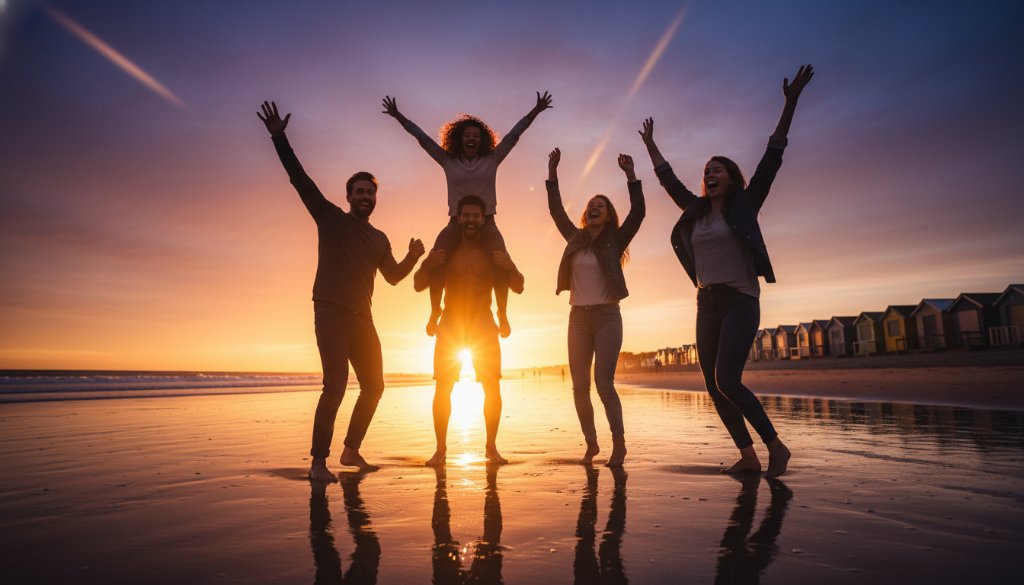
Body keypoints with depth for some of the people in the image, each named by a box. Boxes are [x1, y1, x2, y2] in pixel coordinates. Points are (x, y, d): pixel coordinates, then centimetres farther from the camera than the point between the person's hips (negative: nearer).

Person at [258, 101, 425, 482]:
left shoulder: (379, 239, 16)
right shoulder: (331, 218, 2)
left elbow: (393, 276, 22)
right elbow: (300, 180, -7)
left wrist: (413, 257, 6)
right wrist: (279, 138, -15)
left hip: (362, 318, 6)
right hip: (331, 311, -6)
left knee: (373, 385, 10)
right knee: (335, 385, -16)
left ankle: (351, 450, 25)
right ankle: (318, 462, -9)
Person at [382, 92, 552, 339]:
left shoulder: (492, 159, 7)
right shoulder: (448, 161, 8)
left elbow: (514, 134, 4)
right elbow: (422, 137, 9)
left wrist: (535, 111, 1)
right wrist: (398, 116, 10)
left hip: (486, 223, 0)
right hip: (456, 224, 1)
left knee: (501, 265, -23)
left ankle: (502, 313, -11)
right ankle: (435, 311, -11)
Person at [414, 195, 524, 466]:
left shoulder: (494, 252, 1)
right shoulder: (445, 249, 1)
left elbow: (518, 288, -3)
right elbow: (418, 286, -1)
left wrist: (510, 267, -23)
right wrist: (427, 265, -21)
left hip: (483, 324, 0)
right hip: (450, 324, 0)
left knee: (493, 388, -2)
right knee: (442, 388, -4)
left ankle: (492, 447, 11)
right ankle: (441, 449, 6)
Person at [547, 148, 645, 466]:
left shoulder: (615, 241, 1)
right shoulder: (576, 238, 10)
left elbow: (638, 212, -10)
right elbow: (556, 209, 15)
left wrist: (630, 174, -16)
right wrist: (552, 171, 12)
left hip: (607, 317, -4)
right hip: (578, 318, 4)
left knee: (604, 384, -10)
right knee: (580, 386, 2)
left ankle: (619, 443, 4)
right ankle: (591, 443, 15)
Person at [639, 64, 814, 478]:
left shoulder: (745, 206, 2)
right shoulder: (696, 211, 13)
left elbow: (772, 158, -4)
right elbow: (668, 179, 25)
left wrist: (790, 103, -9)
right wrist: (650, 145, 33)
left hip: (740, 301, -6)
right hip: (707, 305, 6)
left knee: (727, 382, -18)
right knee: (714, 387, 2)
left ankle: (776, 446, -1)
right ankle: (748, 456, 12)